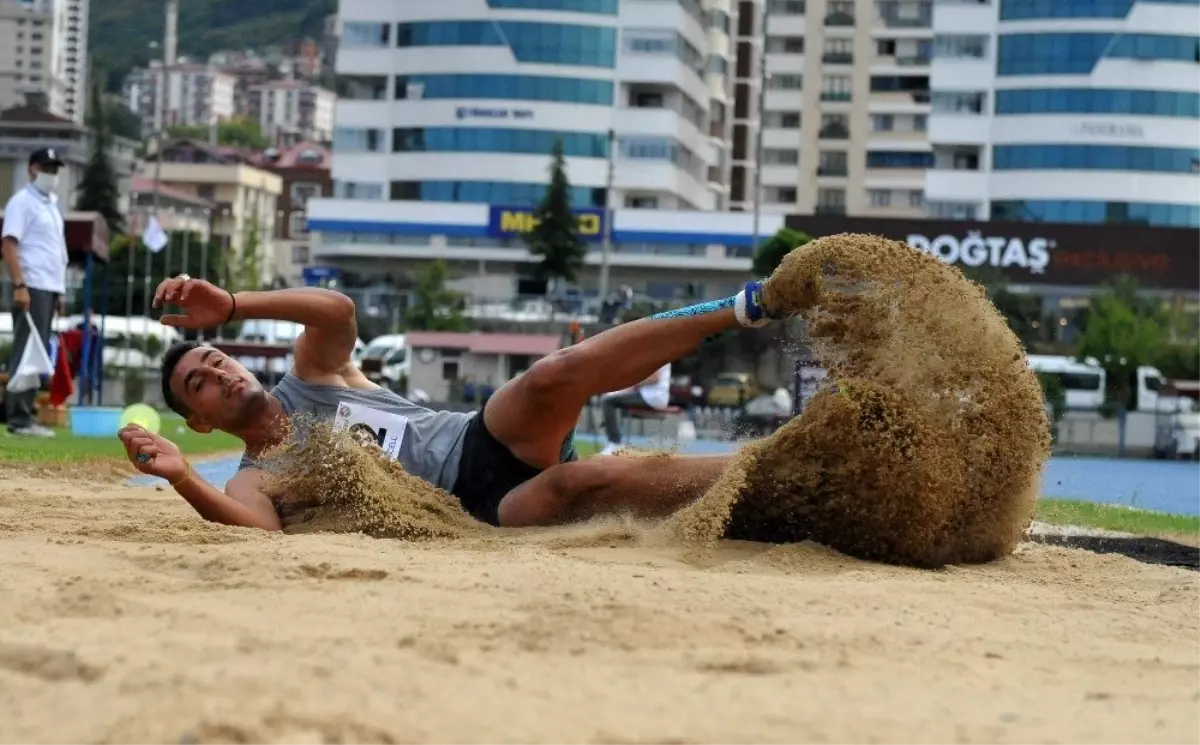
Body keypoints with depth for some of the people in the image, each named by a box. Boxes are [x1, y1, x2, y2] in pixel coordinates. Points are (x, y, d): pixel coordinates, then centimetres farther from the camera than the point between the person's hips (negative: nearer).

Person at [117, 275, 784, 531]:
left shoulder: (310, 380, 16)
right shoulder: (255, 479, 6)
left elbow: (338, 310, -7)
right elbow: (262, 531, -21)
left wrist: (230, 306, -15)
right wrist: (184, 479, -36)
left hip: (484, 445, 4)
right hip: (475, 514, -4)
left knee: (557, 375, -28)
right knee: (577, 483, -34)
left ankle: (746, 307, -27)